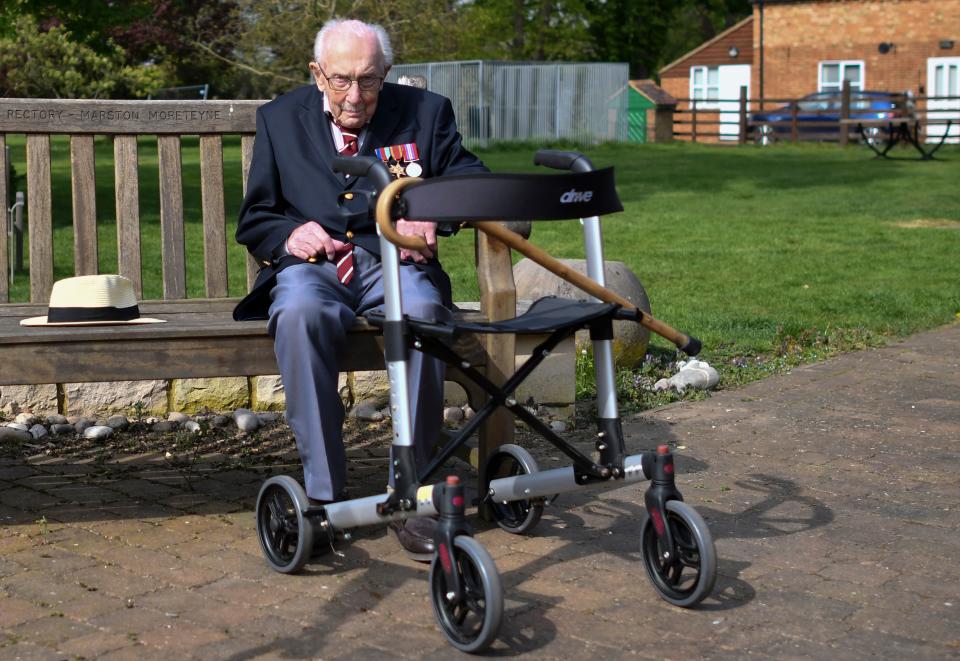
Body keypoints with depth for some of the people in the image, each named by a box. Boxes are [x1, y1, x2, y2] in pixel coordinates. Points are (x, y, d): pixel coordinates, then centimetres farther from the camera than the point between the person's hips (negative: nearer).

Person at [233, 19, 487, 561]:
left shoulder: (426, 112, 12)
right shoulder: (279, 119, 15)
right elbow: (254, 221, 17)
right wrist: (289, 234, -7)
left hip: (395, 262, 0)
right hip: (312, 266, 1)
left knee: (423, 312, -37)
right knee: (300, 314, -37)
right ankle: (323, 494, -31)